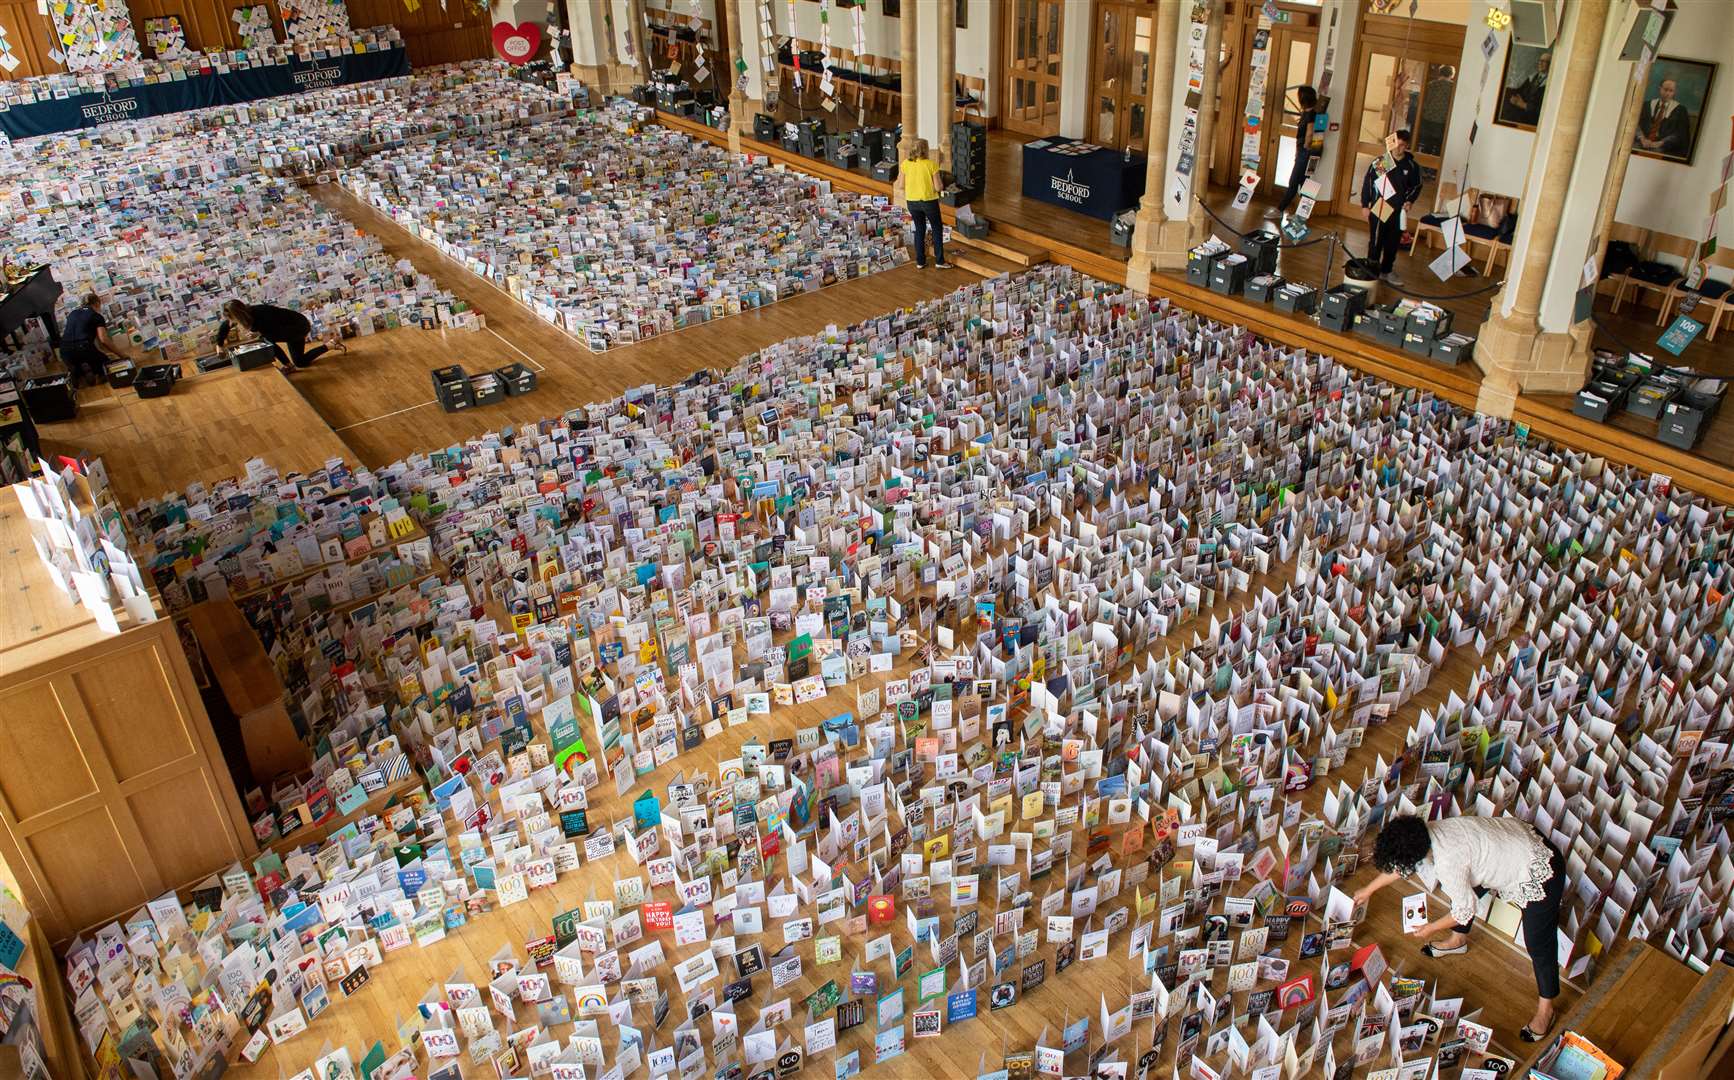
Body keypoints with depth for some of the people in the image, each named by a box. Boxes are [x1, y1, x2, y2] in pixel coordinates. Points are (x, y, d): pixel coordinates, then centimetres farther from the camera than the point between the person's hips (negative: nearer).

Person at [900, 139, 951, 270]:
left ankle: (920, 261, 22)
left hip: (912, 201, 3)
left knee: (919, 229, 20)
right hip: (929, 201, -3)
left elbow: (902, 186, 0)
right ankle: (940, 260, 16)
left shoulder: (906, 164, -6)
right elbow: (938, 187, -14)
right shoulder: (931, 164, -16)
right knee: (937, 229, 15)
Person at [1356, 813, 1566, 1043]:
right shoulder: (1422, 834, -9)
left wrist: (1431, 928, -1)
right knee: (1465, 886, 24)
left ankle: (1545, 1009, 22)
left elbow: (1464, 910, -18)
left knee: (1539, 945, 2)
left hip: (1539, 871, -9)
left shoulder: (1448, 862, -33)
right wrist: (1369, 890, 21)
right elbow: (1398, 865, 11)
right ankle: (1458, 940, 48)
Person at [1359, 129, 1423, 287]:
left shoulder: (1412, 166, 1)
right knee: (1376, 241, 1)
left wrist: (1409, 200, -4)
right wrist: (1365, 205, -2)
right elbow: (1367, 183, 1)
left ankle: (1387, 271, 23)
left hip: (1398, 211, 2)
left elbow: (1416, 186, 13)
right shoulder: (1379, 162, -4)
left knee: (1393, 243, 10)